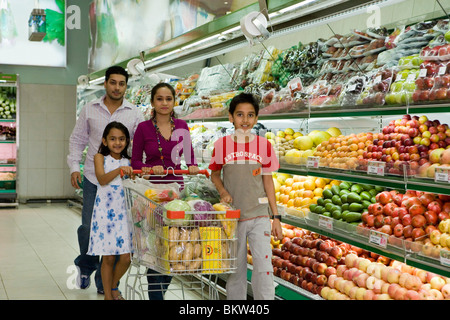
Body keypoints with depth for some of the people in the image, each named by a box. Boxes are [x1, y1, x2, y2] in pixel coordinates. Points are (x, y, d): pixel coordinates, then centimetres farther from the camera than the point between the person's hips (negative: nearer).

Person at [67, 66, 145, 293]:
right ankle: (85, 266, 32)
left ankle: (105, 282, 15)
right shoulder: (89, 110, 6)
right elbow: (77, 140, 11)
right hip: (93, 179, 0)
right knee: (89, 226, 2)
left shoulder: (134, 114, 3)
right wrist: (74, 167, 1)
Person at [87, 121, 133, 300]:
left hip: (124, 211, 3)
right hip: (105, 211, -3)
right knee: (108, 257, 2)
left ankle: (113, 286, 26)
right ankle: (108, 295, 18)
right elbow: (102, 179, -16)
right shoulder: (100, 158, 1)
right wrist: (119, 170, -31)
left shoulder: (128, 162, 11)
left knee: (126, 257, -1)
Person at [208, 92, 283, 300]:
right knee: (235, 267, 10)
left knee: (264, 267, -4)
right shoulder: (222, 144, -3)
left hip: (259, 216, 0)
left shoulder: (264, 144, -2)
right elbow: (214, 174, 11)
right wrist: (223, 191, -10)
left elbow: (267, 180, 4)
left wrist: (276, 216, 3)